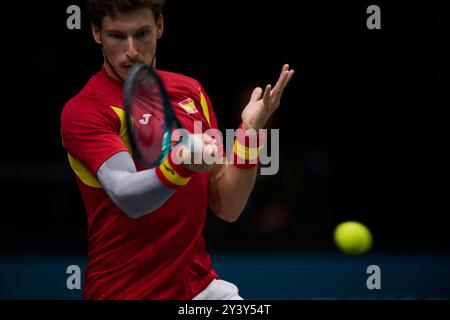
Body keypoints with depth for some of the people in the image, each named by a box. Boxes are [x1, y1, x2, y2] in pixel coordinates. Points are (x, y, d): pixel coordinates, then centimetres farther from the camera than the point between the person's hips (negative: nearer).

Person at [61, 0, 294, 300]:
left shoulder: (190, 91, 5)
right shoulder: (83, 111, -11)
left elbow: (227, 208, 3)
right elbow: (128, 197, -27)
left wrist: (248, 135, -12)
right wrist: (180, 164, -45)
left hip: (200, 284, 5)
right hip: (126, 292, -4)